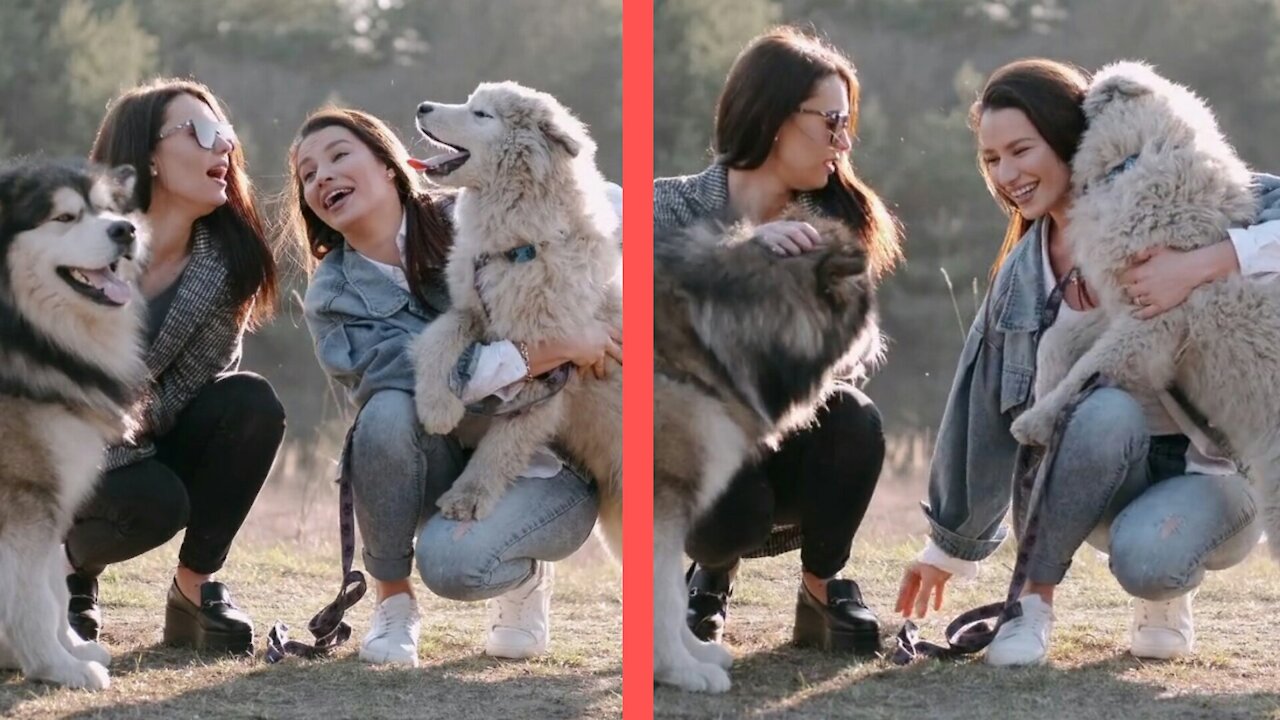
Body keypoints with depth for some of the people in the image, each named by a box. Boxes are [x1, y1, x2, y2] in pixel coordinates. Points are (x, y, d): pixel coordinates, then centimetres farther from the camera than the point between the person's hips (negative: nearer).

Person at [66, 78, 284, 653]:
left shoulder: (226, 265, -11)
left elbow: (187, 387, -15)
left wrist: (133, 417, -33)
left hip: (146, 448, 4)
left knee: (252, 405, -23)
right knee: (156, 500, -33)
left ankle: (195, 585, -7)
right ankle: (68, 570, 1)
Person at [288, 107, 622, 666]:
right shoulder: (332, 298, -4)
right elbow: (416, 375, -21)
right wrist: (546, 352, -30)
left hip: (542, 468, -3)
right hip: (450, 467, 3)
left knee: (451, 559, -32)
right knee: (388, 411, -30)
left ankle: (524, 579, 5)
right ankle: (393, 601, -10)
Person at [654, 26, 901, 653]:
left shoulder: (828, 223, -1)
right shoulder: (674, 207, -11)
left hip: (788, 452, 3)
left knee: (852, 419, -29)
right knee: (734, 512, -34)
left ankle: (822, 589, -5)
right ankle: (711, 571, 5)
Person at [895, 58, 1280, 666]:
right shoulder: (1023, 273, 3)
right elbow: (986, 409, 9)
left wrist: (1198, 266, -39)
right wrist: (950, 545, 14)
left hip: (1212, 472, -4)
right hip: (1114, 474, 4)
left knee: (1146, 560, -35)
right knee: (1106, 408, -30)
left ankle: (1168, 594, 1)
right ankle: (1035, 599, -16)